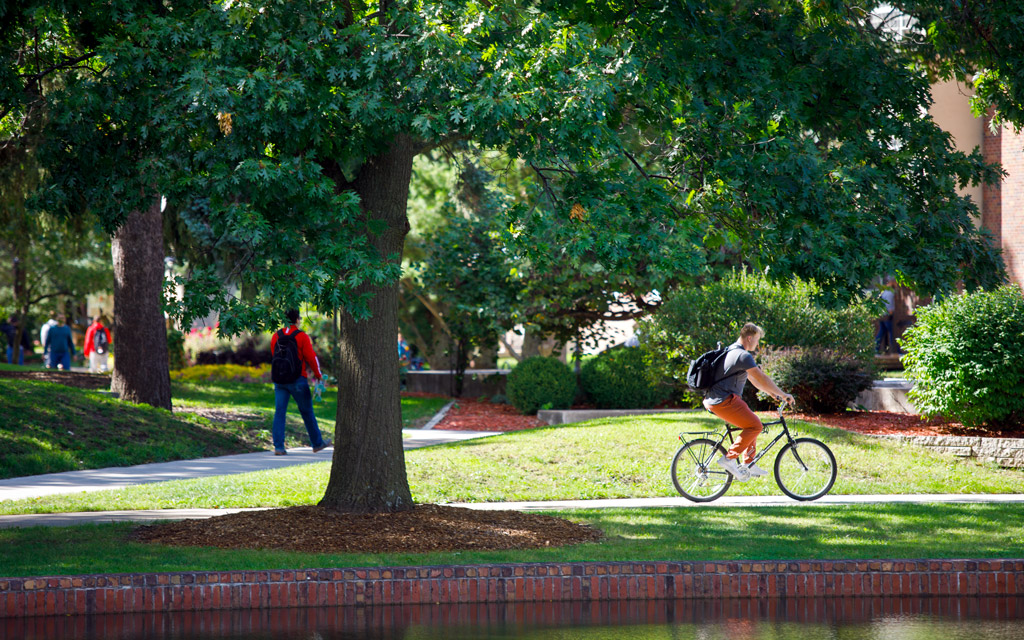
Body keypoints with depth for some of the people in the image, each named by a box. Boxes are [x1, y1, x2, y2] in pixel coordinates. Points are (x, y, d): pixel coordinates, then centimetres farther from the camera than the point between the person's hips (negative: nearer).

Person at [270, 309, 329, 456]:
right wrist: (318, 375, 8)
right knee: (307, 412, 9)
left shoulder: (276, 336, 5)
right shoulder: (302, 337, -8)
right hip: (297, 380, -3)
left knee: (279, 412, 2)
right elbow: (311, 357, -7)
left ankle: (278, 446, -8)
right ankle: (317, 444, 20)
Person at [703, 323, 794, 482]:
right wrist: (782, 394, -8)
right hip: (724, 401, -11)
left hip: (713, 400, 11)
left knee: (752, 423, 19)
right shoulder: (743, 355, -15)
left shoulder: (732, 351, 19)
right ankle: (729, 458, -12)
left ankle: (748, 464, 18)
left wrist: (770, 392, 25)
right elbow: (762, 378, -15)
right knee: (755, 426, -9)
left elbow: (753, 378, 27)